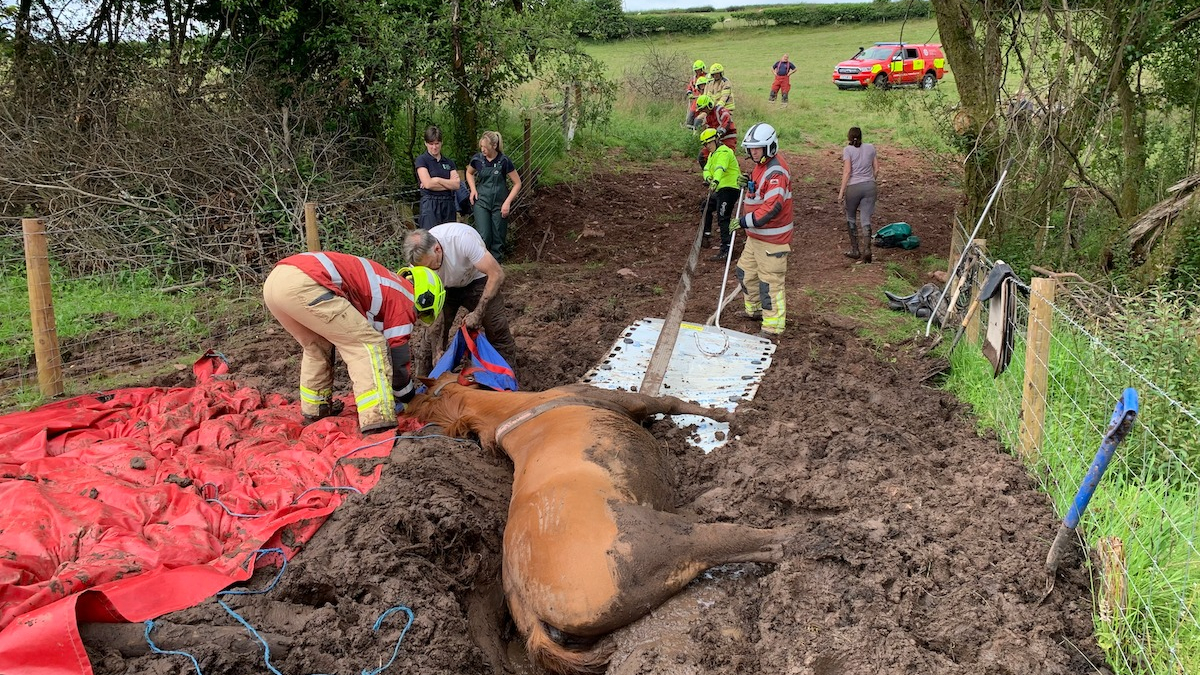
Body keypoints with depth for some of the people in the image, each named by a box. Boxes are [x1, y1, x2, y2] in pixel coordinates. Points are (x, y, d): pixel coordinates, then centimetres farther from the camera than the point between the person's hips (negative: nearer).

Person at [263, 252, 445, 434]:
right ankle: (377, 422, -7)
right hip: (304, 285, -9)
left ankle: (315, 408, 37)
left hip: (275, 279, 9)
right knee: (369, 343, 0)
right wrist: (409, 398, 28)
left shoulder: (387, 286, 35)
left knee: (317, 346, 31)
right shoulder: (403, 299, 10)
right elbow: (397, 355, 11)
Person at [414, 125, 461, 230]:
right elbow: (428, 184, -12)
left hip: (448, 205, 5)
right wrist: (449, 184, -5)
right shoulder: (422, 160, 1)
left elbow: (456, 185, 2)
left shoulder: (449, 162, 15)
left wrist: (437, 180, -8)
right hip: (430, 205, -5)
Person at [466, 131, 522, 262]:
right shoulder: (477, 159, -4)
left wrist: (507, 202, -10)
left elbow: (517, 183, -4)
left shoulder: (504, 161, -11)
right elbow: (469, 173, 19)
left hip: (499, 204, -1)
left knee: (498, 238, 3)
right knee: (483, 236, -11)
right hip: (481, 202, 1)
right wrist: (473, 189, 4)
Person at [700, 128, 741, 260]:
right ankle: (705, 235, 39)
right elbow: (707, 169, 6)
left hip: (729, 188, -11)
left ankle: (726, 250, -22)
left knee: (723, 218, -17)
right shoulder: (712, 154, 19)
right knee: (706, 207, 25)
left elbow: (720, 168, -33)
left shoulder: (723, 152, -14)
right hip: (720, 189, 11)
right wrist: (708, 177, -17)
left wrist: (715, 181, -50)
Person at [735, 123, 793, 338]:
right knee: (745, 271, 22)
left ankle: (772, 326, 4)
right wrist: (748, 184, 10)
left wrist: (747, 221, -27)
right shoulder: (761, 166, 12)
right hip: (755, 235, 11)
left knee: (770, 281, -4)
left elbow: (773, 207, -29)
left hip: (772, 239, -11)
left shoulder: (776, 172, -21)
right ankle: (754, 308, 41)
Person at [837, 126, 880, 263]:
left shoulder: (847, 150, -5)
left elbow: (847, 171, -11)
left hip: (854, 187, -3)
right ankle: (866, 250, -9)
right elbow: (876, 169, 8)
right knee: (865, 220, 4)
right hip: (869, 186, 3)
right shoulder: (870, 147, 7)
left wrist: (842, 191, -9)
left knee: (850, 218, 15)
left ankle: (855, 250, 18)